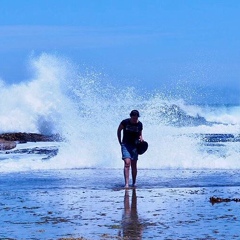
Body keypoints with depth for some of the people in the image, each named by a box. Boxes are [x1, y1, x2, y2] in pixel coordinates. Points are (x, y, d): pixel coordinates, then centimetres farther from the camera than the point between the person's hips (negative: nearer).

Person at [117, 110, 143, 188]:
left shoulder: (139, 124, -1)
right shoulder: (125, 122, -8)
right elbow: (119, 130, 8)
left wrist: (141, 139, -9)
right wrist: (120, 142, 7)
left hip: (134, 145, 2)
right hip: (125, 145, -2)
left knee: (134, 165, 5)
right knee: (127, 163, -18)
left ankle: (134, 183, 19)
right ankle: (126, 183, -23)